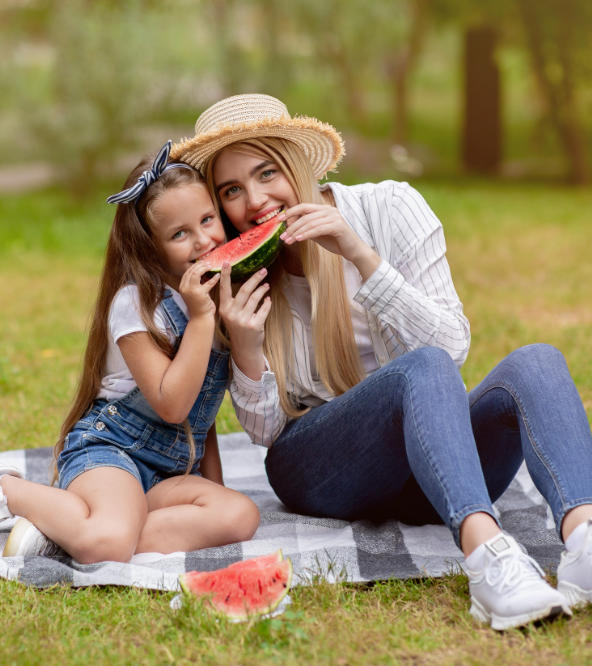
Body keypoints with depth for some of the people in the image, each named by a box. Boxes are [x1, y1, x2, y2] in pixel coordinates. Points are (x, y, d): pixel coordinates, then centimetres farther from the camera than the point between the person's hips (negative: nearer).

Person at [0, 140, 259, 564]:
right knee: (108, 543, -37)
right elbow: (172, 405, -19)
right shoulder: (135, 303, -11)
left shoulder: (221, 294, 10)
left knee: (240, 515, -26)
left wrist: (214, 482, 10)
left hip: (175, 471, 7)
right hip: (109, 447, -7)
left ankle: (66, 530, -19)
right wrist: (201, 316, -21)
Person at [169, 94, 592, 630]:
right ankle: (487, 553, -58)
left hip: (438, 463, 2)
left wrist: (360, 255, -21)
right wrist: (245, 348, -18)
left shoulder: (389, 209, -2)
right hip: (319, 473, -1)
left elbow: (453, 345, -10)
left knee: (535, 363, -29)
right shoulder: (236, 276, 1)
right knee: (423, 369, -33)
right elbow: (265, 430, 2)